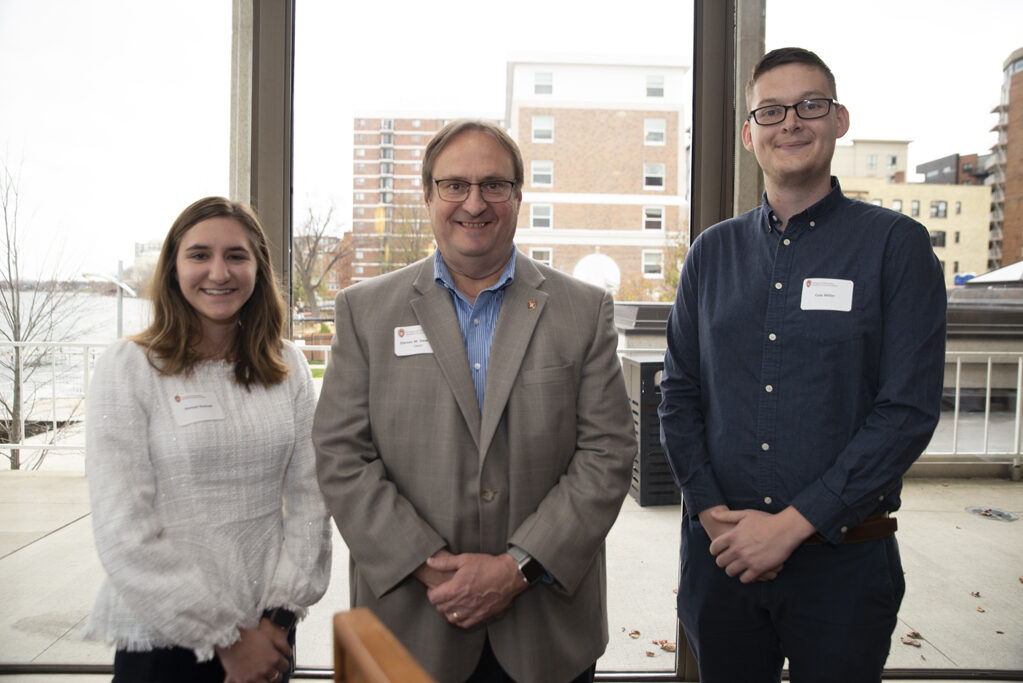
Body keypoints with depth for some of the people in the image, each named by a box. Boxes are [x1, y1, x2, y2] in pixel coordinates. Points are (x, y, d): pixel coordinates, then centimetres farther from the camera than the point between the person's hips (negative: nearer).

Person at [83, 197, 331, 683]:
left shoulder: (287, 367, 0)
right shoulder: (128, 368, -10)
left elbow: (308, 498, -1)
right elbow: (124, 536, -13)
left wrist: (281, 614, -9)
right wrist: (225, 639, -13)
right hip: (164, 640, -3)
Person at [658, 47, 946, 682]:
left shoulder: (896, 244, -3)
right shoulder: (713, 251, 6)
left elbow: (909, 409, -11)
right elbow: (679, 393, 5)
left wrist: (792, 524, -15)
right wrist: (712, 512, -7)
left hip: (842, 557, -2)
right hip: (720, 552, 3)